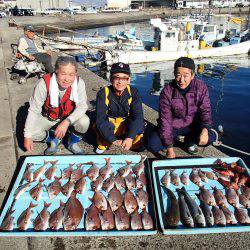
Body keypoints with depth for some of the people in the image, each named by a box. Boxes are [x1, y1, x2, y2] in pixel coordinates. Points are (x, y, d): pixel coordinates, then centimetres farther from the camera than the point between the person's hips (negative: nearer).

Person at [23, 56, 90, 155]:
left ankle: (73, 143, 4)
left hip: (70, 117, 1)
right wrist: (27, 136, -23)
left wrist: (67, 122, -38)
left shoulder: (79, 83, -24)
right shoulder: (44, 83, -27)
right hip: (48, 117, 0)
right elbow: (34, 110, -22)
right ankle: (54, 139, 11)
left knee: (84, 122, -28)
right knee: (33, 133, -23)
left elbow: (82, 106, -22)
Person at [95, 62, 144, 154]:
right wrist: (113, 140, -40)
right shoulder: (103, 93, -21)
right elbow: (100, 120, -29)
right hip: (109, 124, -1)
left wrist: (130, 137, -37)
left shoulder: (133, 92, -17)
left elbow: (138, 116, -22)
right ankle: (103, 144, 0)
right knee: (99, 126, -33)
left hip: (126, 126, 1)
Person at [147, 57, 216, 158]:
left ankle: (190, 140, 11)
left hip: (192, 125, 2)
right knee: (153, 145, -22)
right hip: (172, 126, -2)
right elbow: (165, 119, -19)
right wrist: (169, 148, -22)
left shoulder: (201, 87, -13)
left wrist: (205, 130, -28)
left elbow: (205, 110, -7)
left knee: (210, 137, -23)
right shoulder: (167, 91, -20)